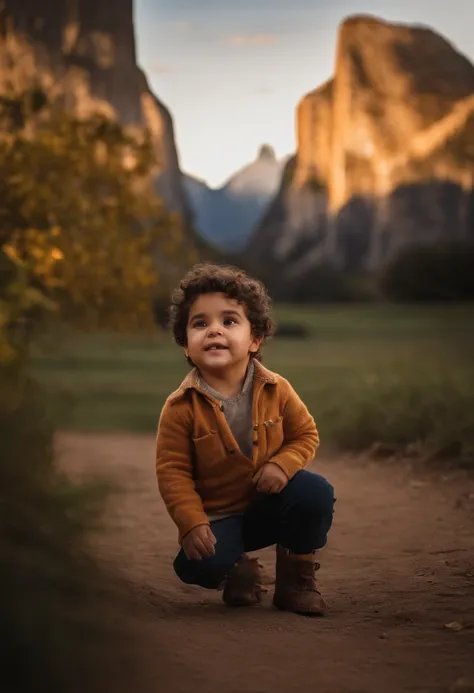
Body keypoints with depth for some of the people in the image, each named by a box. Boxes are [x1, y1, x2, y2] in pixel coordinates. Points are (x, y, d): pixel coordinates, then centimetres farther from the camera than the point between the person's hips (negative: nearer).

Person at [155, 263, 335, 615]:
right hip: (217, 515, -2)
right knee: (198, 564, -29)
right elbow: (172, 470, -12)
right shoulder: (181, 407, -16)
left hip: (271, 501, 2)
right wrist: (192, 523, -22)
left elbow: (306, 434, 1)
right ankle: (240, 570, 12)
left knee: (317, 493, -26)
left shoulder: (276, 390, -9)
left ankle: (297, 576, 1)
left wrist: (283, 464, -20)